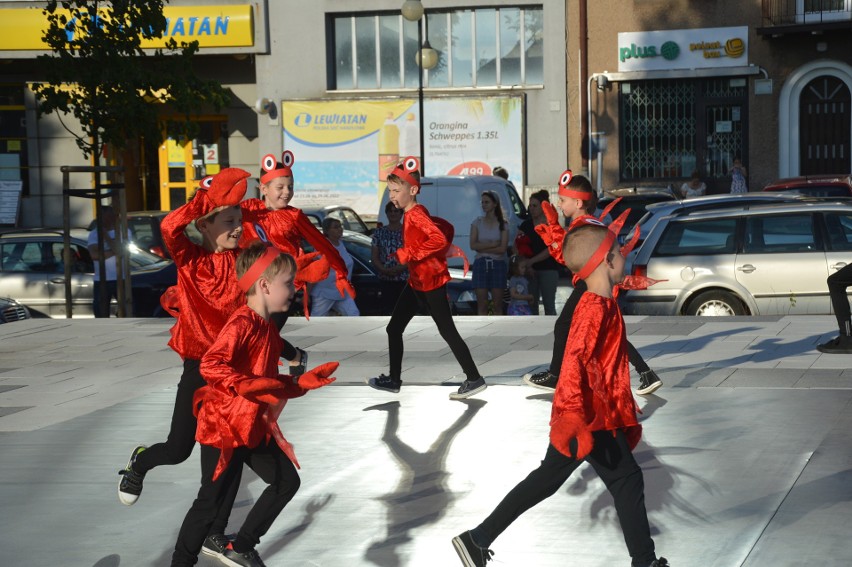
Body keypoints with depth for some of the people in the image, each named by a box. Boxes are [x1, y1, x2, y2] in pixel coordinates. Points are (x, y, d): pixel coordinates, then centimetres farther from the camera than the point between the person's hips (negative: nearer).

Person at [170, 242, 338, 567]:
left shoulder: (268, 329, 11)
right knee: (213, 500, -4)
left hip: (255, 426, 10)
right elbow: (210, 365, -30)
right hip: (223, 424, -10)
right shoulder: (242, 323, -19)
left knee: (287, 481, 12)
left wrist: (301, 383, 9)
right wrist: (246, 385, -36)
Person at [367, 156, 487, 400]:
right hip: (416, 282, 10)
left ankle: (474, 379, 3)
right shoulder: (413, 214, 10)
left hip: (430, 282, -10)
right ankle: (394, 379, 18)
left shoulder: (416, 214, -18)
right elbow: (446, 227, 21)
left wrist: (409, 254, -26)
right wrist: (439, 256, 15)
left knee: (447, 331, -4)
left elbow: (439, 239, -32)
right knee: (394, 328, 11)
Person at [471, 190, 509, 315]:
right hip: (480, 264, 1)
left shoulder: (503, 224, 4)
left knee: (497, 305, 1)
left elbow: (502, 248, -8)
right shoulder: (477, 222, 7)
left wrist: (482, 247, -9)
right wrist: (493, 244, -9)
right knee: (482, 304, -2)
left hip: (497, 264, -1)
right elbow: (473, 245, -4)